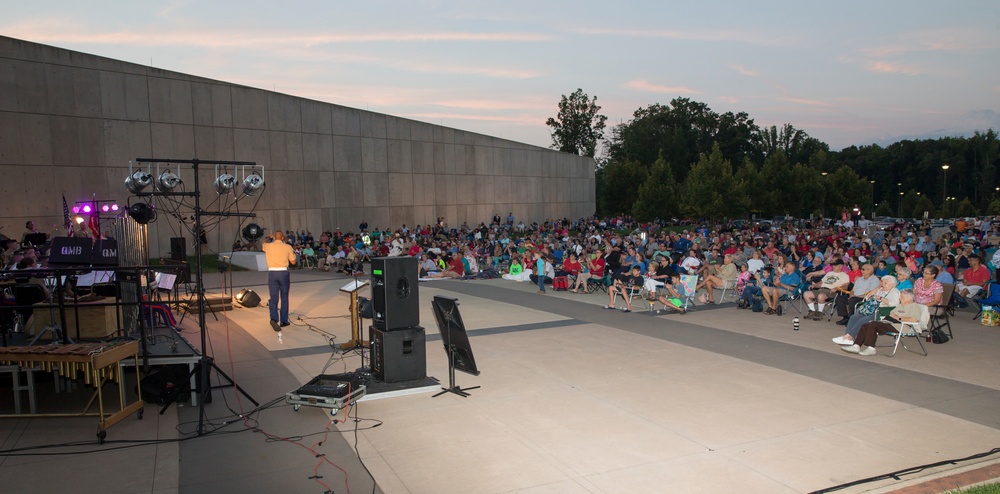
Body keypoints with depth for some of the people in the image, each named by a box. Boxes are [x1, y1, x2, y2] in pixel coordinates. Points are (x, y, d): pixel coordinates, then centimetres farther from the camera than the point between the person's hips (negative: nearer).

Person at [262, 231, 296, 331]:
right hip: (283, 273, -1)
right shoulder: (288, 247, -3)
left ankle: (274, 319, -18)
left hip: (272, 273, 1)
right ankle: (283, 321, 18)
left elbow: (264, 245, 27)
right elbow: (293, 262, 3)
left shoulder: (268, 246, 1)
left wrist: (271, 239, 43)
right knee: (284, 298, 13)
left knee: (273, 298, 3)